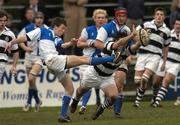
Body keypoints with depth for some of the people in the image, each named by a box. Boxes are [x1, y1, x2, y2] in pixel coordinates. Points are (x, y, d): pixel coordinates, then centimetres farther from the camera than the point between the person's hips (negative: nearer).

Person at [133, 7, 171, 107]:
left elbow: (166, 47, 18)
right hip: (142, 54, 1)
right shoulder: (146, 25, 4)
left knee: (144, 79, -17)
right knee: (137, 80, -3)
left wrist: (164, 62, 19)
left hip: (155, 57, -1)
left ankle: (138, 100, -2)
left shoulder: (166, 31, 7)